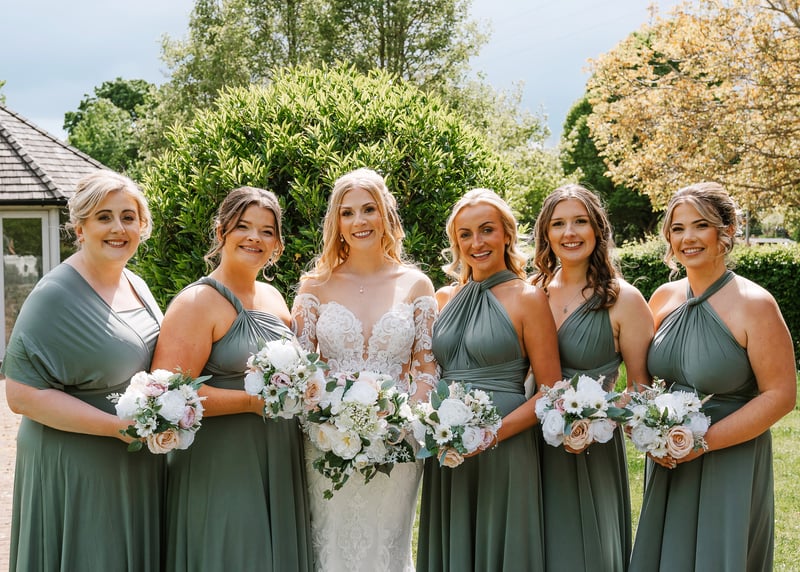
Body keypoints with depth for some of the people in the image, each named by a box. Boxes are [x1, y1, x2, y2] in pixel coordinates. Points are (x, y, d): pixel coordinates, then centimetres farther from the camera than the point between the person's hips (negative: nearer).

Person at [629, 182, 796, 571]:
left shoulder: (753, 304, -14)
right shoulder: (664, 298, 3)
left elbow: (780, 395, -15)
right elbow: (643, 377, 12)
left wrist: (703, 441, -18)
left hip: (731, 465, -5)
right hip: (667, 463, 5)